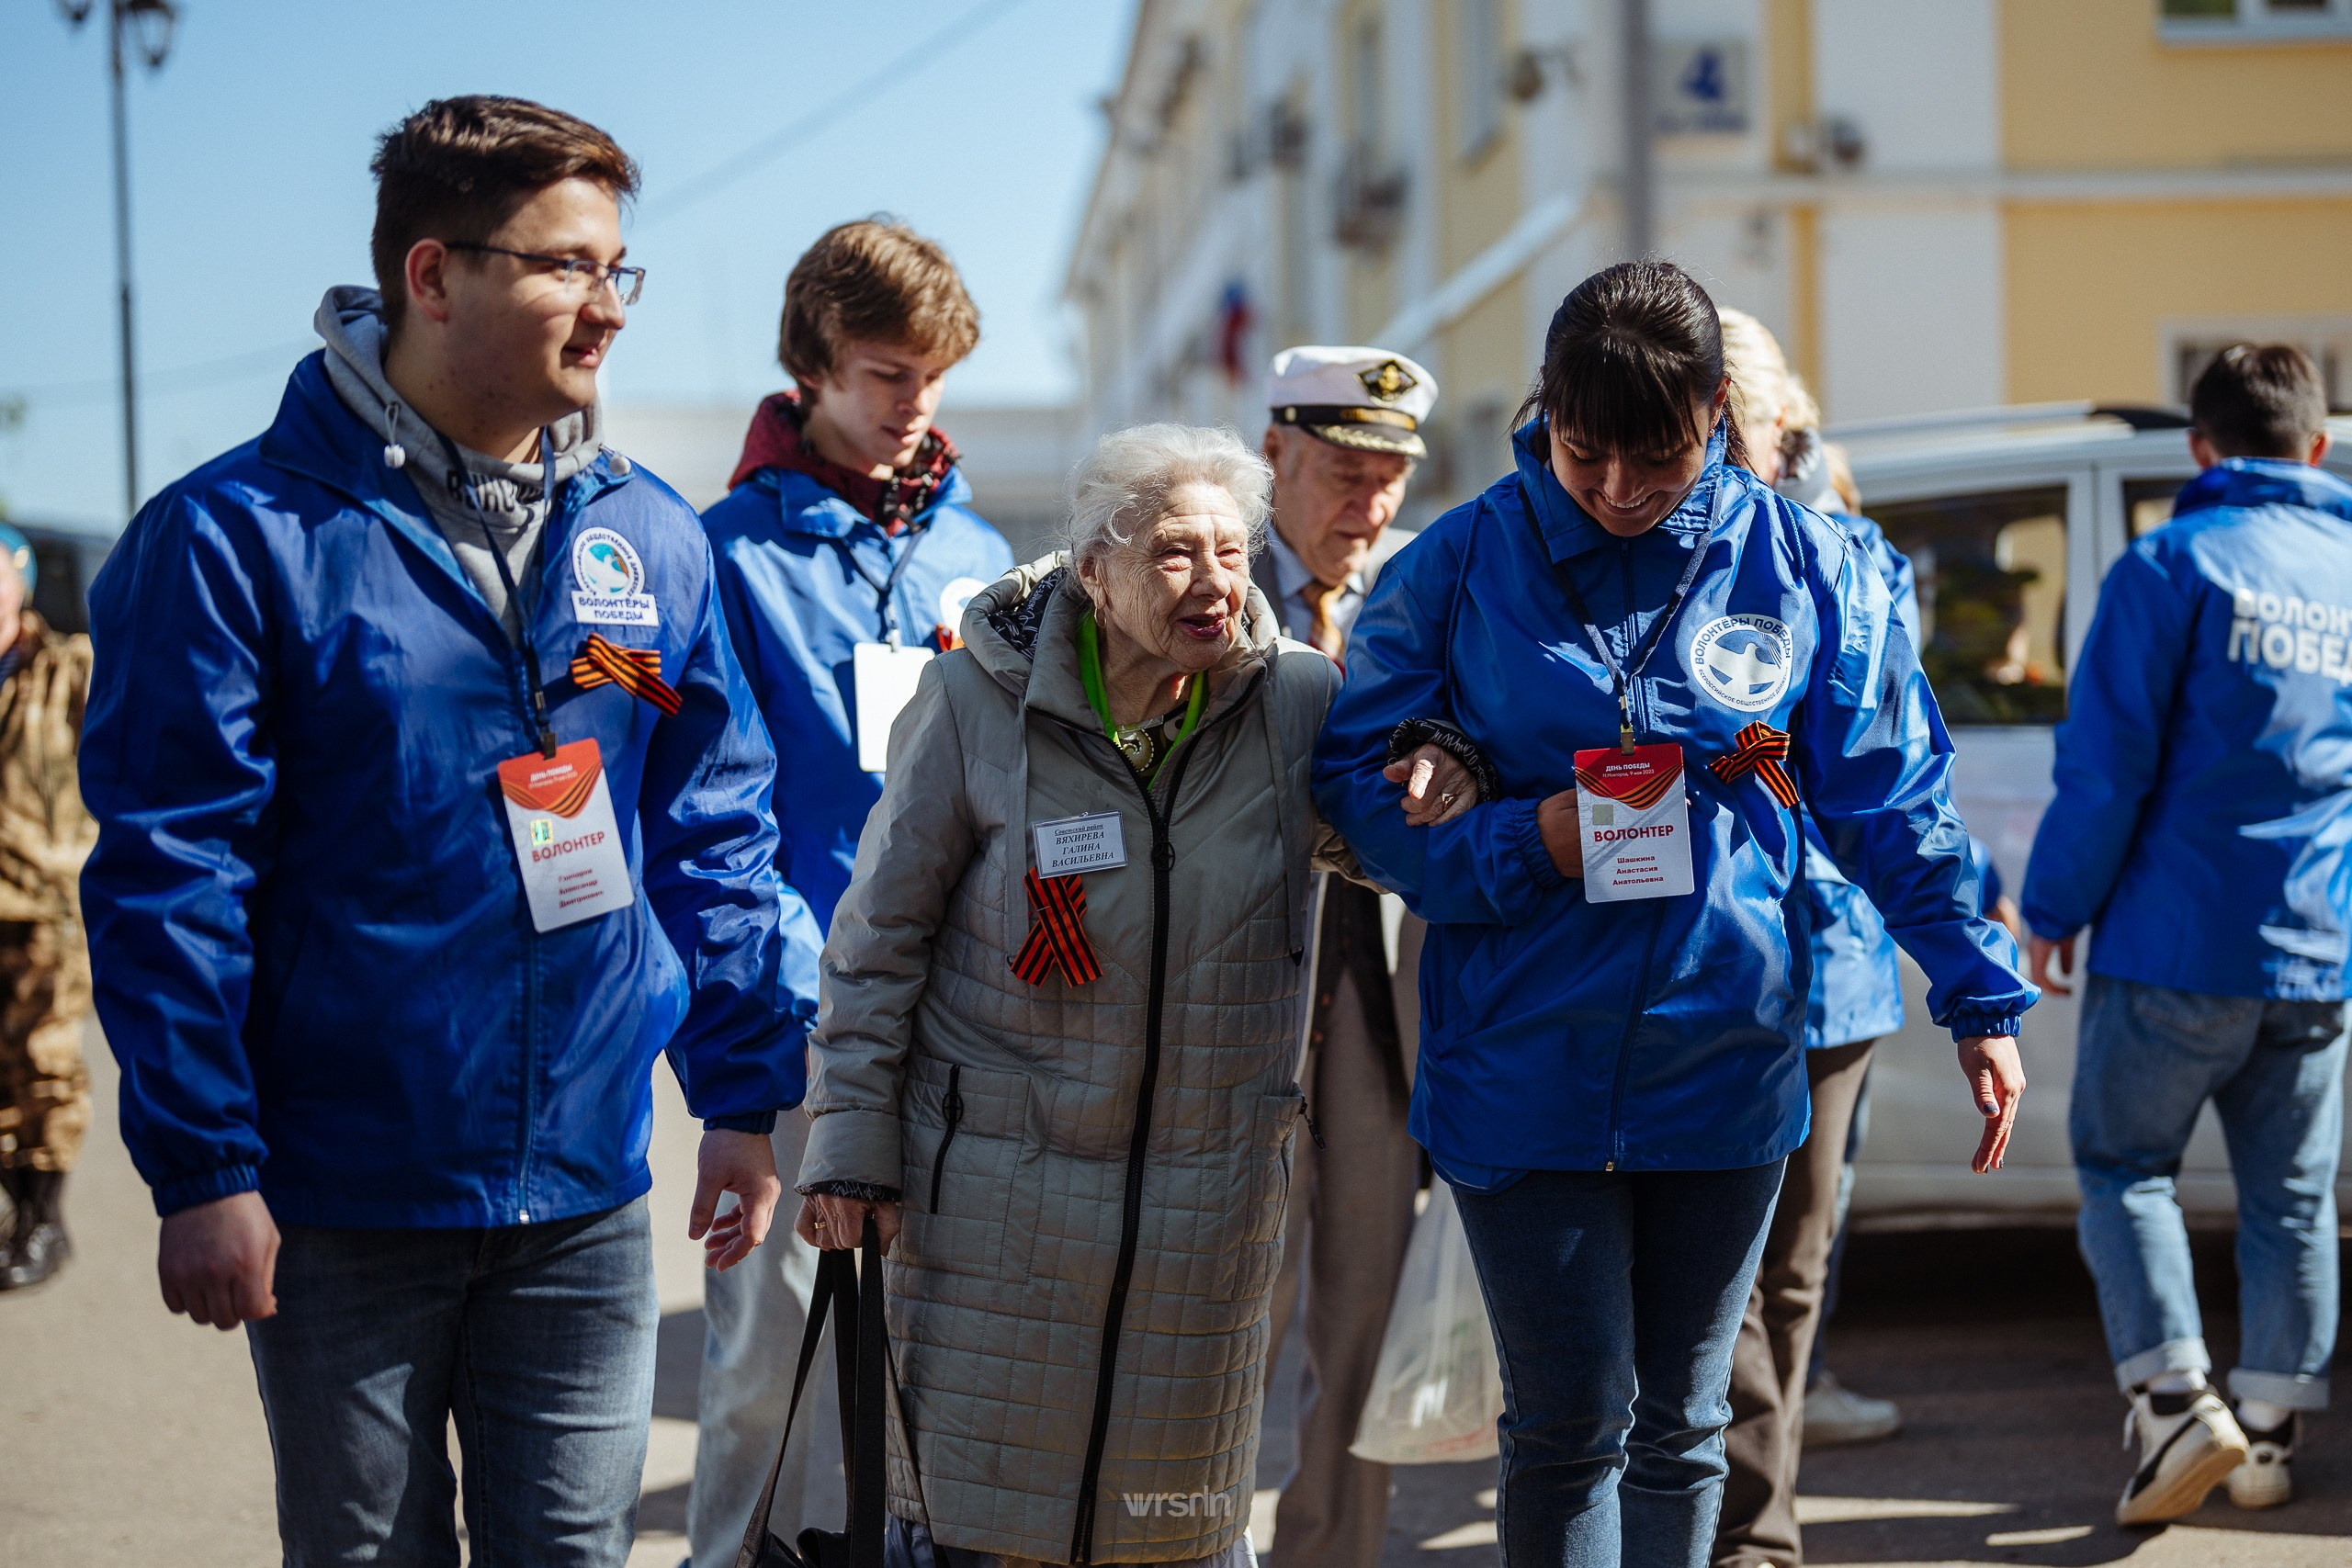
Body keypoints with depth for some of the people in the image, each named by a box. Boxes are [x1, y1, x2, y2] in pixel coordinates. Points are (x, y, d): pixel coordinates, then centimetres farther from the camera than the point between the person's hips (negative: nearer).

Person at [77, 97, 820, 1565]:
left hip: (588, 1201, 4)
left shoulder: (655, 538, 4)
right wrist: (201, 1168, -13)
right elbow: (168, 873, -11)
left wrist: (746, 1093, 7)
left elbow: (715, 836, 10)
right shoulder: (242, 536, -11)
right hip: (339, 1208, -3)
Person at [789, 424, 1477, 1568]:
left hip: (1208, 1179, 2)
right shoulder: (977, 700, -10)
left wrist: (1444, 781, -8)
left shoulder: (1297, 700, -4)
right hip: (998, 1181, -2)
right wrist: (853, 1145, -5)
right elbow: (880, 936, -3)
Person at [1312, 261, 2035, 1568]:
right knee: (1569, 1418, -1)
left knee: (1682, 1418, 14)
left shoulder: (1806, 566, -1)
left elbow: (1895, 801, 4)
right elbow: (1354, 783, -1)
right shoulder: (1458, 568, -5)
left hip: (1727, 1059, 2)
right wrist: (1521, 844, -16)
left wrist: (1979, 997, 1)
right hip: (1524, 1063, -2)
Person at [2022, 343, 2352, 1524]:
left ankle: (2177, 1403, -7)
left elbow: (2107, 762, -12)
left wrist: (2054, 908, -3)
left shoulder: (2172, 566, -8)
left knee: (2124, 1165, 7)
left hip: (2179, 940, -4)